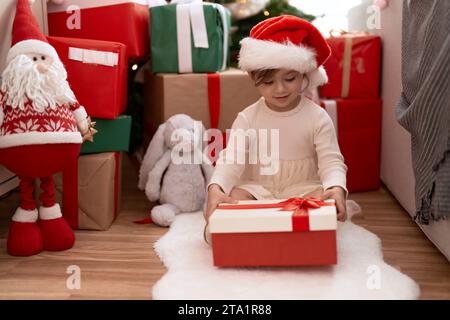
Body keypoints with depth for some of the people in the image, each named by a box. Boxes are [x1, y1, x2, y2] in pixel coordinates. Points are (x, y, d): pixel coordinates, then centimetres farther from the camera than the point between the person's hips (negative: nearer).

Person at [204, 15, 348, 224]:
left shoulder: (318, 117, -6)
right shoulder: (247, 118, -3)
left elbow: (331, 162, -12)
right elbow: (232, 159, -13)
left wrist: (336, 188, -36)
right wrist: (215, 188, -35)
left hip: (304, 189, -1)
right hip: (257, 189, 1)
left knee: (322, 200, -32)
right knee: (232, 200, -28)